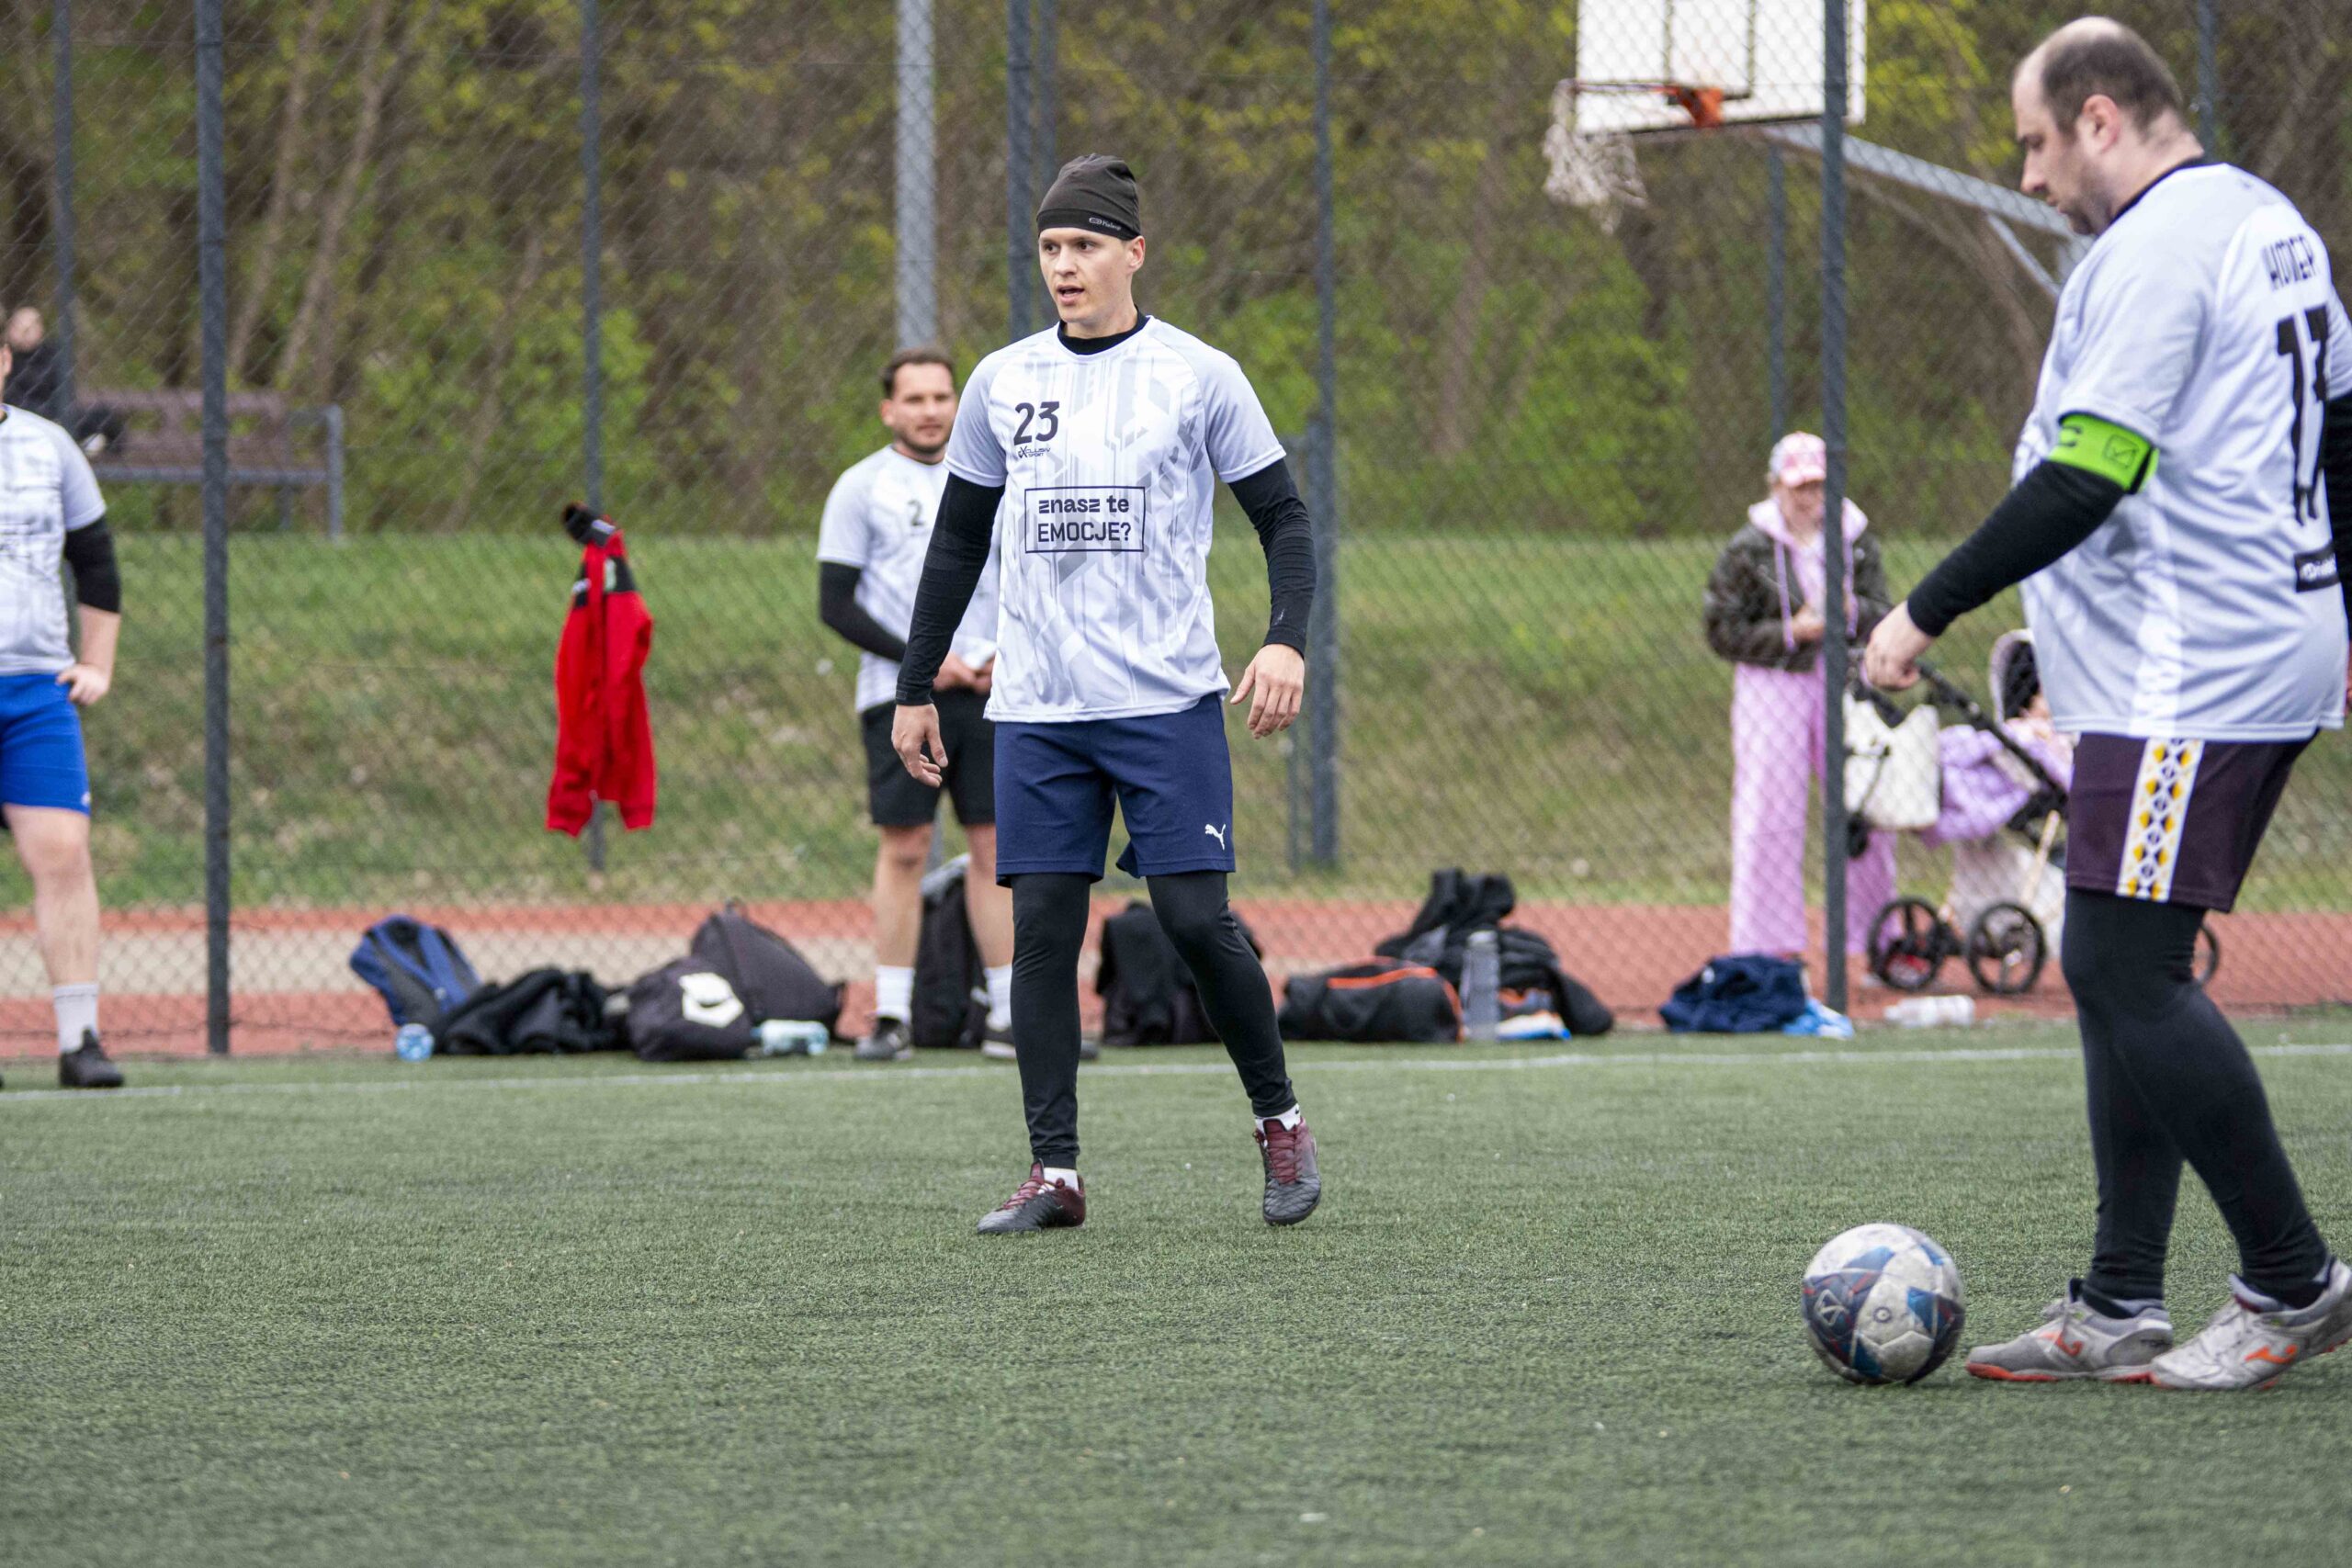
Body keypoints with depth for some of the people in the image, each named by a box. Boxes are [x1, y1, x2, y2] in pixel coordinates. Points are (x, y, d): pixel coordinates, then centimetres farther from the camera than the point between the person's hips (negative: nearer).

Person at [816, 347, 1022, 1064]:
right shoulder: (862, 487, 1)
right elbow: (836, 603, -4)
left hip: (988, 691, 3)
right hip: (900, 695, -3)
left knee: (995, 844, 0)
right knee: (904, 848, -5)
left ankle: (1008, 1016, 2)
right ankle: (892, 1017, -1)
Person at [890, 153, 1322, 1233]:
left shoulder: (1199, 376, 0)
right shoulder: (1003, 382, 9)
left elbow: (1283, 516, 2)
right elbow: (957, 543, 17)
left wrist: (1286, 639, -15)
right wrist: (914, 688, 14)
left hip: (1167, 700, -3)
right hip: (1036, 705, 3)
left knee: (1195, 919, -8)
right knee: (1042, 926, -1)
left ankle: (1278, 1119, 12)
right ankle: (1053, 1171, 2)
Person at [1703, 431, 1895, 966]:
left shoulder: (1856, 540, 6)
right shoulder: (1749, 548, -5)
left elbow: (1881, 615, 6)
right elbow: (1723, 630, -6)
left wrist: (1852, 609, -17)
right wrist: (1790, 632, -17)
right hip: (1772, 683, -4)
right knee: (1770, 814, -6)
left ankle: (1876, 936, 17)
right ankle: (1767, 948, -1)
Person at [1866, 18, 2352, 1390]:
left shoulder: (2153, 250, -15)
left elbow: (2087, 477, -22)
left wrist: (1928, 612, -17)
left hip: (2184, 690, -11)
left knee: (2127, 973, -10)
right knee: (2120, 977, 11)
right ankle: (2120, 1309, 11)